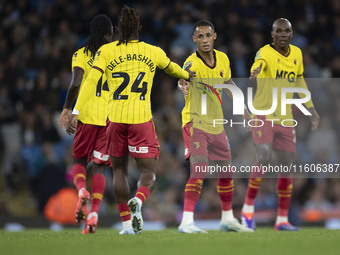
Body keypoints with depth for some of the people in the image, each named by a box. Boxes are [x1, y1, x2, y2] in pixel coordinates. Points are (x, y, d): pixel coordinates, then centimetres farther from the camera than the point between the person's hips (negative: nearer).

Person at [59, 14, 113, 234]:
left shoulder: (81, 55, 3)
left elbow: (75, 84, -10)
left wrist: (67, 111, -5)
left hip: (87, 116, -1)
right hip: (111, 117, 1)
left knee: (79, 161, 16)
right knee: (99, 167, 3)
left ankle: (82, 191, -16)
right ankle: (94, 214, -12)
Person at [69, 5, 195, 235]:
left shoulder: (106, 51, 3)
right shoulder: (153, 52, 7)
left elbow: (91, 81, -7)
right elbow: (172, 69, 28)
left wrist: (76, 111, -8)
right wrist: (189, 76, 50)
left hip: (116, 119, 1)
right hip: (142, 119, -1)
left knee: (119, 170, 15)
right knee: (149, 171, 4)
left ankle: (127, 223, 11)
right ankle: (138, 201, -28)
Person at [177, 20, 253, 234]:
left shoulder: (222, 59, 3)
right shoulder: (193, 62, -18)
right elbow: (183, 77, -42)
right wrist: (183, 84, -65)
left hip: (217, 124, 7)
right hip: (196, 123, -7)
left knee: (226, 172, 14)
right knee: (199, 171, -20)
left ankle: (228, 219, 30)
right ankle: (187, 222, -21)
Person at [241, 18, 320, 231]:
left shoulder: (297, 54, 7)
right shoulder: (266, 53, -13)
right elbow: (259, 63, -37)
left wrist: (311, 109, 20)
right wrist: (255, 71, -61)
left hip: (286, 119, 6)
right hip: (264, 115, -6)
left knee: (287, 166, 6)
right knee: (264, 157, -23)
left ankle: (282, 220, 14)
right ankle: (248, 208, -10)